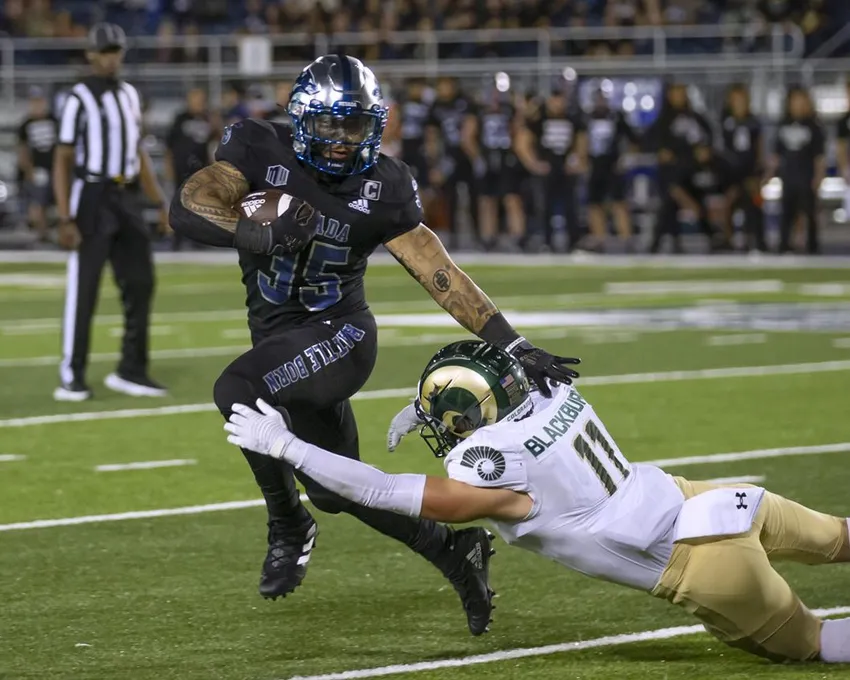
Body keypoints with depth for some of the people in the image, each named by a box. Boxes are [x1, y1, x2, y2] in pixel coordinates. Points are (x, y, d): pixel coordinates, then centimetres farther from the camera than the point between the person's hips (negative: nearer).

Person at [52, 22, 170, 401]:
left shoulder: (129, 95, 13)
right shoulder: (79, 99, -8)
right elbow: (63, 161, -10)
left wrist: (160, 203, 15)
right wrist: (65, 219, -17)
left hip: (127, 199, 7)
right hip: (92, 197, -7)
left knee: (140, 283, 6)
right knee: (82, 288, -5)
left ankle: (131, 371, 13)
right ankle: (71, 377, -1)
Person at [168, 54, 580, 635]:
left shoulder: (381, 188, -10)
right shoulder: (262, 151, -8)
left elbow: (441, 275, -8)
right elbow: (188, 207, -23)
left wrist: (515, 347, -14)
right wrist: (263, 235, -39)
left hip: (338, 333, -4)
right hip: (277, 336, 4)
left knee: (238, 391, -31)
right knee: (335, 490, 10)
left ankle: (287, 526, -12)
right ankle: (452, 549, 28)